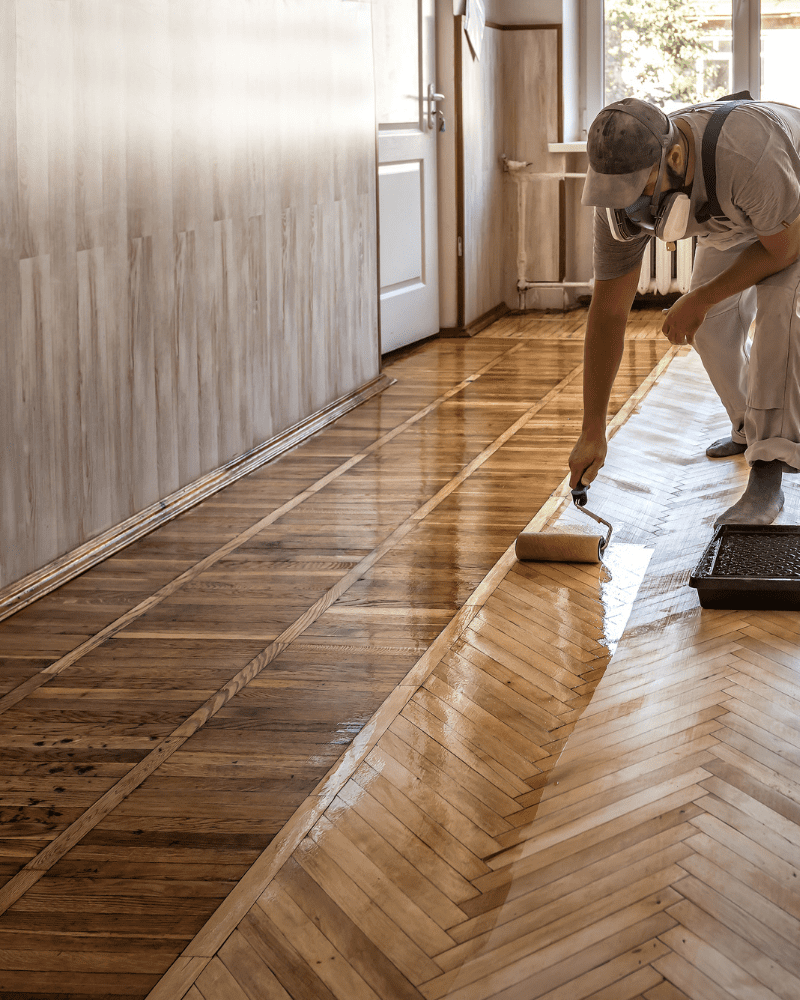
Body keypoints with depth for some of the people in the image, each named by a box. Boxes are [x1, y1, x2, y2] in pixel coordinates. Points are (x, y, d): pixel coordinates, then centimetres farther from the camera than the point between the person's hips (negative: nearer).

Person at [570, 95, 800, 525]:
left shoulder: (746, 159, -49)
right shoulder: (624, 189, -30)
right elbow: (608, 310, -24)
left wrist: (700, 299, -23)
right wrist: (592, 431, -23)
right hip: (735, 218, 6)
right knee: (710, 325, 5)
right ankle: (749, 429, 33)